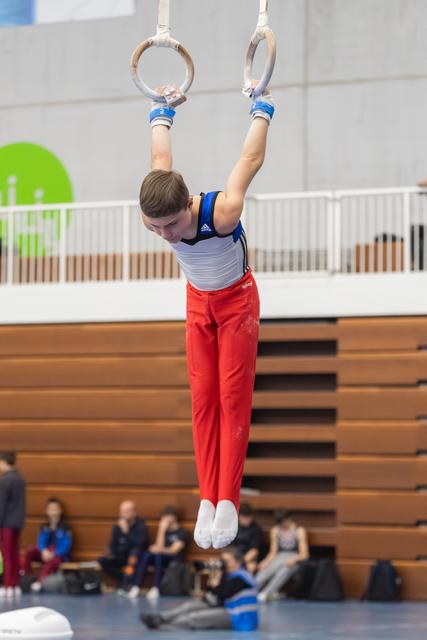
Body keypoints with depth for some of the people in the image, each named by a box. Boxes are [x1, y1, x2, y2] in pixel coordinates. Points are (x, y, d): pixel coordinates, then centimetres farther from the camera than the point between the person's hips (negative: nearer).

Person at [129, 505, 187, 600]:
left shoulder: (181, 533, -1)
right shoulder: (164, 531, 16)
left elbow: (174, 550, -16)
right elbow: (159, 547, -1)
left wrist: (161, 550, -36)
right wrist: (162, 530, -7)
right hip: (162, 560, 5)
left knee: (158, 555, -36)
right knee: (145, 555, -25)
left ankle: (155, 588, -45)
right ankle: (136, 587, -37)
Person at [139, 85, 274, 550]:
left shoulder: (222, 213, -38)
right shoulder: (156, 215, -25)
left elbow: (252, 158, -22)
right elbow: (161, 160, -4)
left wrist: (262, 110, -6)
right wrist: (161, 114, 15)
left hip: (237, 301, -4)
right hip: (199, 302, 4)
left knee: (233, 396, -8)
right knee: (203, 398, -1)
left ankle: (228, 500, -10)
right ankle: (207, 500, -2)